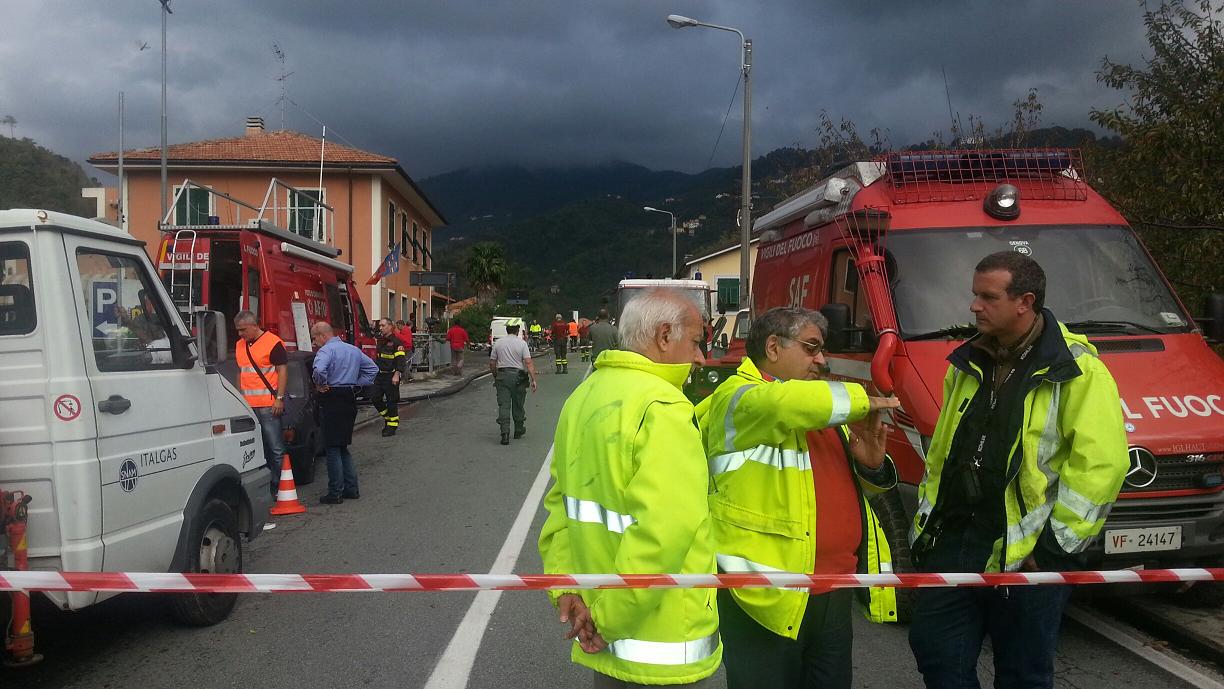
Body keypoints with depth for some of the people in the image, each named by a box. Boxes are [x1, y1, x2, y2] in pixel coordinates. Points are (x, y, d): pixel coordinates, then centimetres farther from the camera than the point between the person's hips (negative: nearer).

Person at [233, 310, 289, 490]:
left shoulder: (273, 342, -6)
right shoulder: (239, 345, 17)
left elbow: (282, 371, -8)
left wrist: (279, 398, -13)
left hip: (268, 405, -7)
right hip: (247, 406, 7)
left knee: (275, 449, -4)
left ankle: (278, 486, -2)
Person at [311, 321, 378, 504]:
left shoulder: (326, 350, -11)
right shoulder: (354, 350, 16)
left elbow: (319, 369, -30)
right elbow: (372, 368, 23)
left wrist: (321, 385, -12)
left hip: (333, 400, -8)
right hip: (350, 399, 8)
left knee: (333, 448, -3)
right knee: (342, 446, 17)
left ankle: (335, 493, -1)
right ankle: (351, 488, 17)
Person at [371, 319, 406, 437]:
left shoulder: (396, 341, -11)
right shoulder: (380, 341, 13)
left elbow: (401, 360, -17)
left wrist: (397, 375, -24)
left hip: (391, 376, -8)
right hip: (379, 375, 8)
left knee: (391, 401, -2)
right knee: (375, 399, 6)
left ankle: (392, 426, 7)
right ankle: (387, 417, 26)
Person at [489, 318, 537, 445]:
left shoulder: (498, 343, 3)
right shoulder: (522, 343, -4)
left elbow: (492, 364, 6)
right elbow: (528, 363, -13)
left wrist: (495, 376, 21)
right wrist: (533, 379, -12)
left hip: (502, 375, 1)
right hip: (518, 376, -1)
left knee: (503, 406, -2)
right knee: (518, 405, 13)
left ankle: (505, 433, -13)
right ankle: (518, 431, 28)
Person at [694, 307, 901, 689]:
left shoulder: (817, 410, 18)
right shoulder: (736, 398, -10)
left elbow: (850, 481, 24)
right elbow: (783, 403, -34)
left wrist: (872, 464, -1)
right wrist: (862, 401, -18)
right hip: (767, 597, -8)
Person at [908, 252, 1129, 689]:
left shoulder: (1078, 372, -9)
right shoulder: (968, 364, 12)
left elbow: (1101, 464, -16)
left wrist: (1055, 545, -17)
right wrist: (926, 518, 16)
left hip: (1028, 557, -6)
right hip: (951, 542, 6)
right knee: (935, 654, 11)